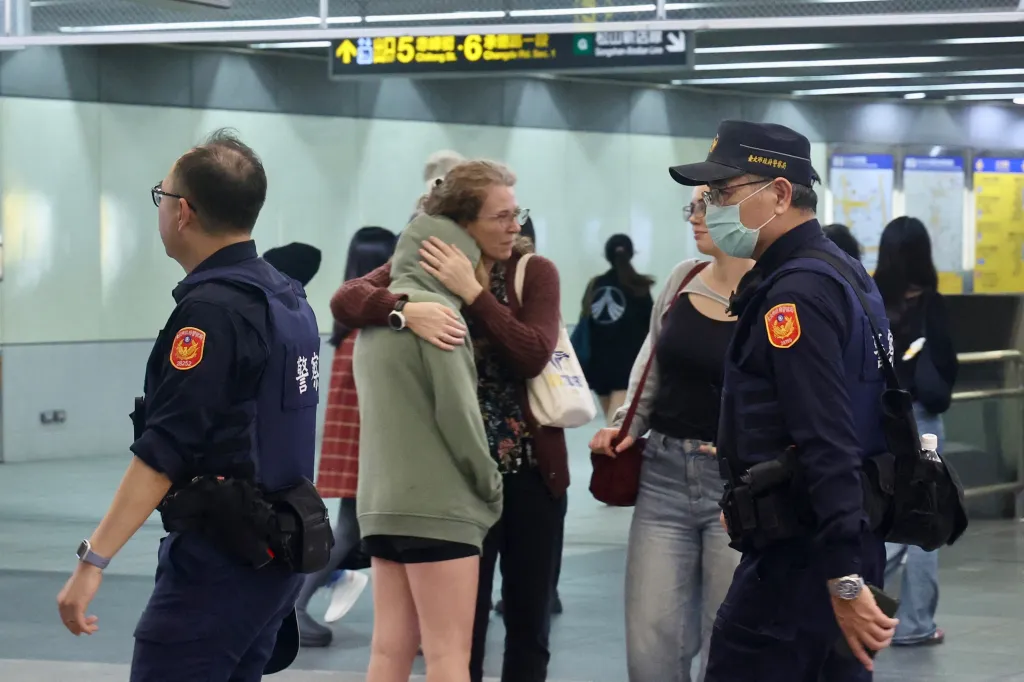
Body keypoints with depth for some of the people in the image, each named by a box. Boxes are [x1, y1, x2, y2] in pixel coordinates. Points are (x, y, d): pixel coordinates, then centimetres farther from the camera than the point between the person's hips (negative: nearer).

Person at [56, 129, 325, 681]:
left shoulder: (211, 310, -16)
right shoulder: (288, 298, 12)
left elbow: (163, 452, -21)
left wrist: (94, 559, -22)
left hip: (219, 556, -10)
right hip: (278, 552, 10)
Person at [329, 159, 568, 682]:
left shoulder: (535, 273, -1)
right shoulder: (422, 266, 0)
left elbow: (533, 355, -17)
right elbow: (345, 300, -16)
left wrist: (472, 292, -22)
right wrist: (407, 311, -34)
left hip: (532, 469, 1)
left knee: (529, 621, 9)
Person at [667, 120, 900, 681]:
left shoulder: (795, 293, -16)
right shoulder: (838, 268, 16)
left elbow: (829, 447, -23)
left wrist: (846, 581, -27)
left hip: (802, 549, -10)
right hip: (839, 538, 10)